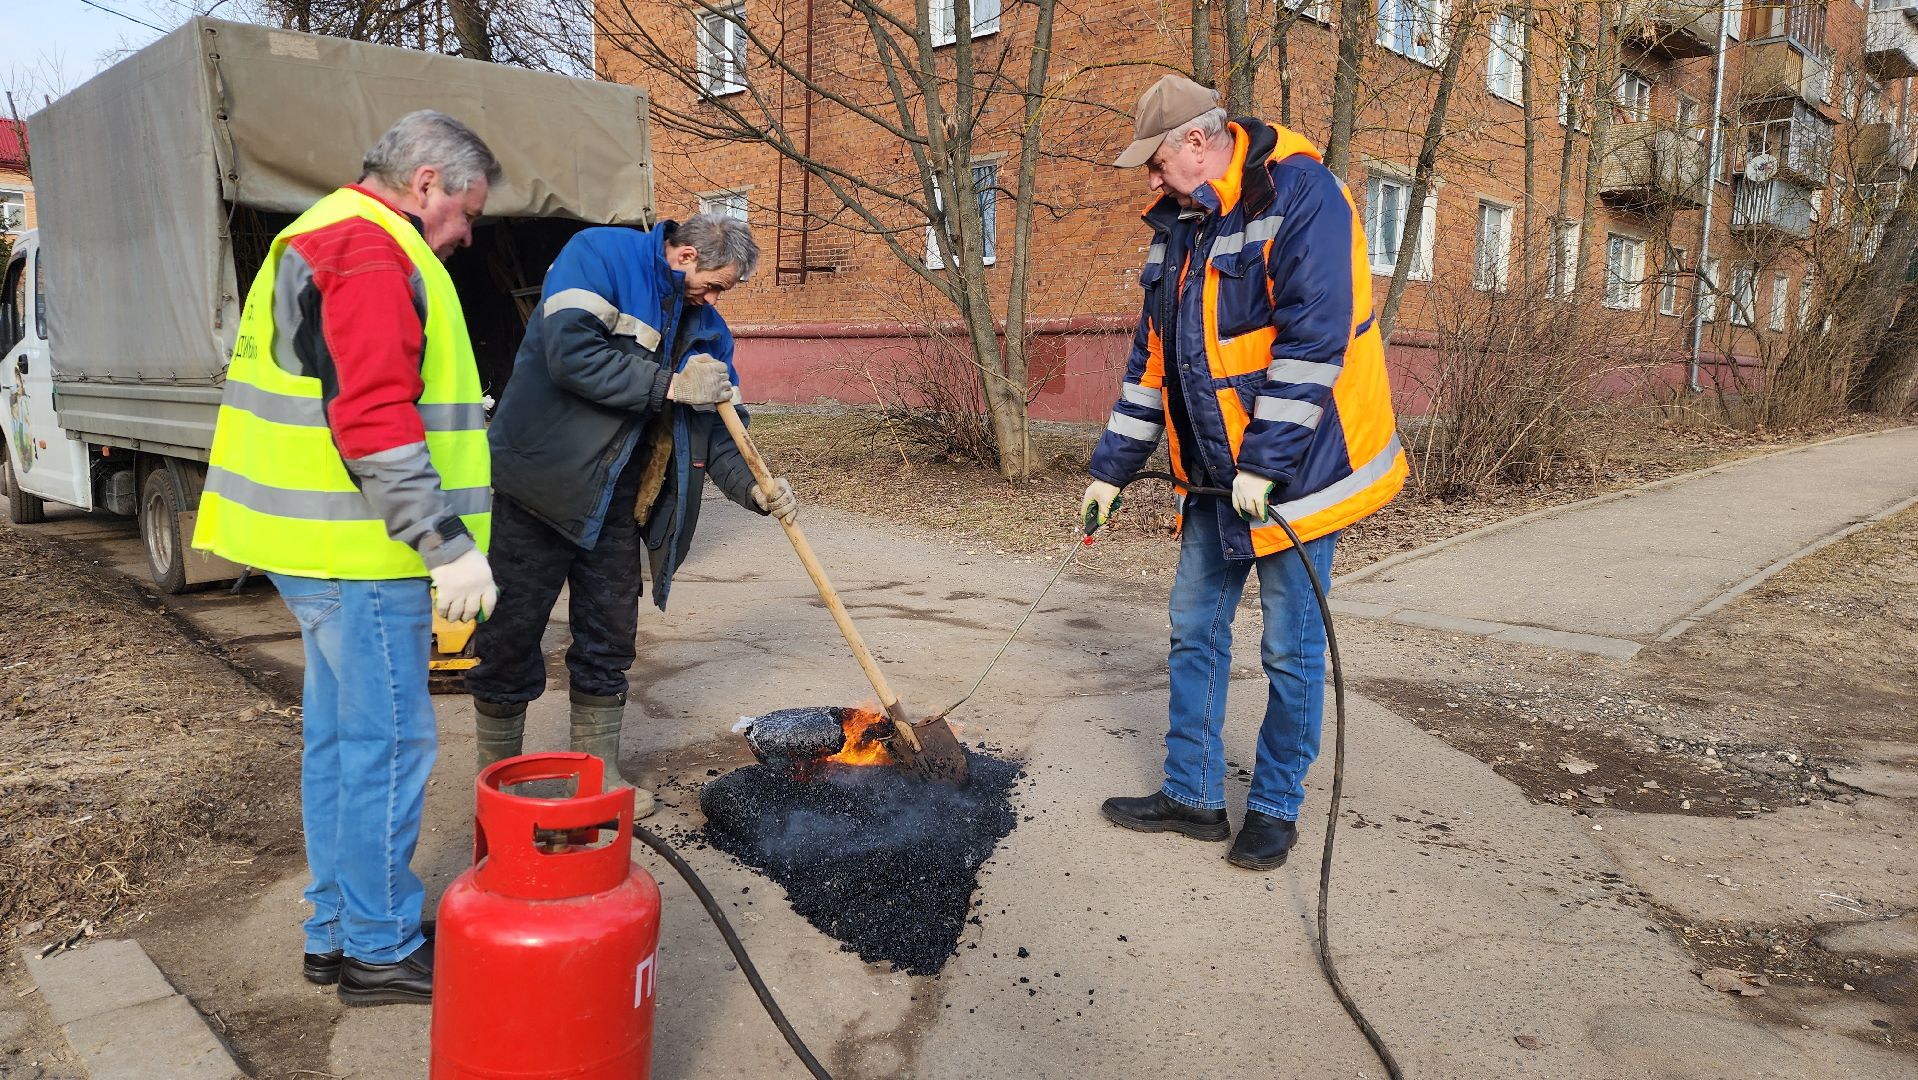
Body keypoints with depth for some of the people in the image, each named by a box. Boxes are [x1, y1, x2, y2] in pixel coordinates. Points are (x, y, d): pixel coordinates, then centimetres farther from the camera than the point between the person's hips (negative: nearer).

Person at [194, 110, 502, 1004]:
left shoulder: (324, 240, 21)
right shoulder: (372, 251, -14)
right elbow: (376, 420, -25)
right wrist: (449, 545, -24)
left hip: (321, 547, 11)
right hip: (360, 555, -11)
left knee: (337, 737, 16)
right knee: (386, 745, -2)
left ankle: (335, 931, 28)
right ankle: (381, 951, 10)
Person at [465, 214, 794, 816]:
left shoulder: (704, 325, 9)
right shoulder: (598, 256, -10)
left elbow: (714, 426, 8)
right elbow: (570, 354, -26)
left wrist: (752, 489, -9)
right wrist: (671, 385, -22)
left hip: (615, 502, 6)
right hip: (538, 488, -6)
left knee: (609, 641, 12)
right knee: (509, 637, 3)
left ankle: (599, 777, 26)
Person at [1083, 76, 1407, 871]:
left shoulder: (1301, 195, -15)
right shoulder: (1178, 225, 10)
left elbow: (1313, 340, -23)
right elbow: (1153, 357, 14)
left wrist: (1264, 464, -25)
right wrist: (1111, 467, 13)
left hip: (1295, 470, -8)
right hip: (1214, 476, 8)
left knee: (1290, 649, 3)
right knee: (1194, 631, 11)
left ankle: (1277, 807, 18)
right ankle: (1192, 794, 23)